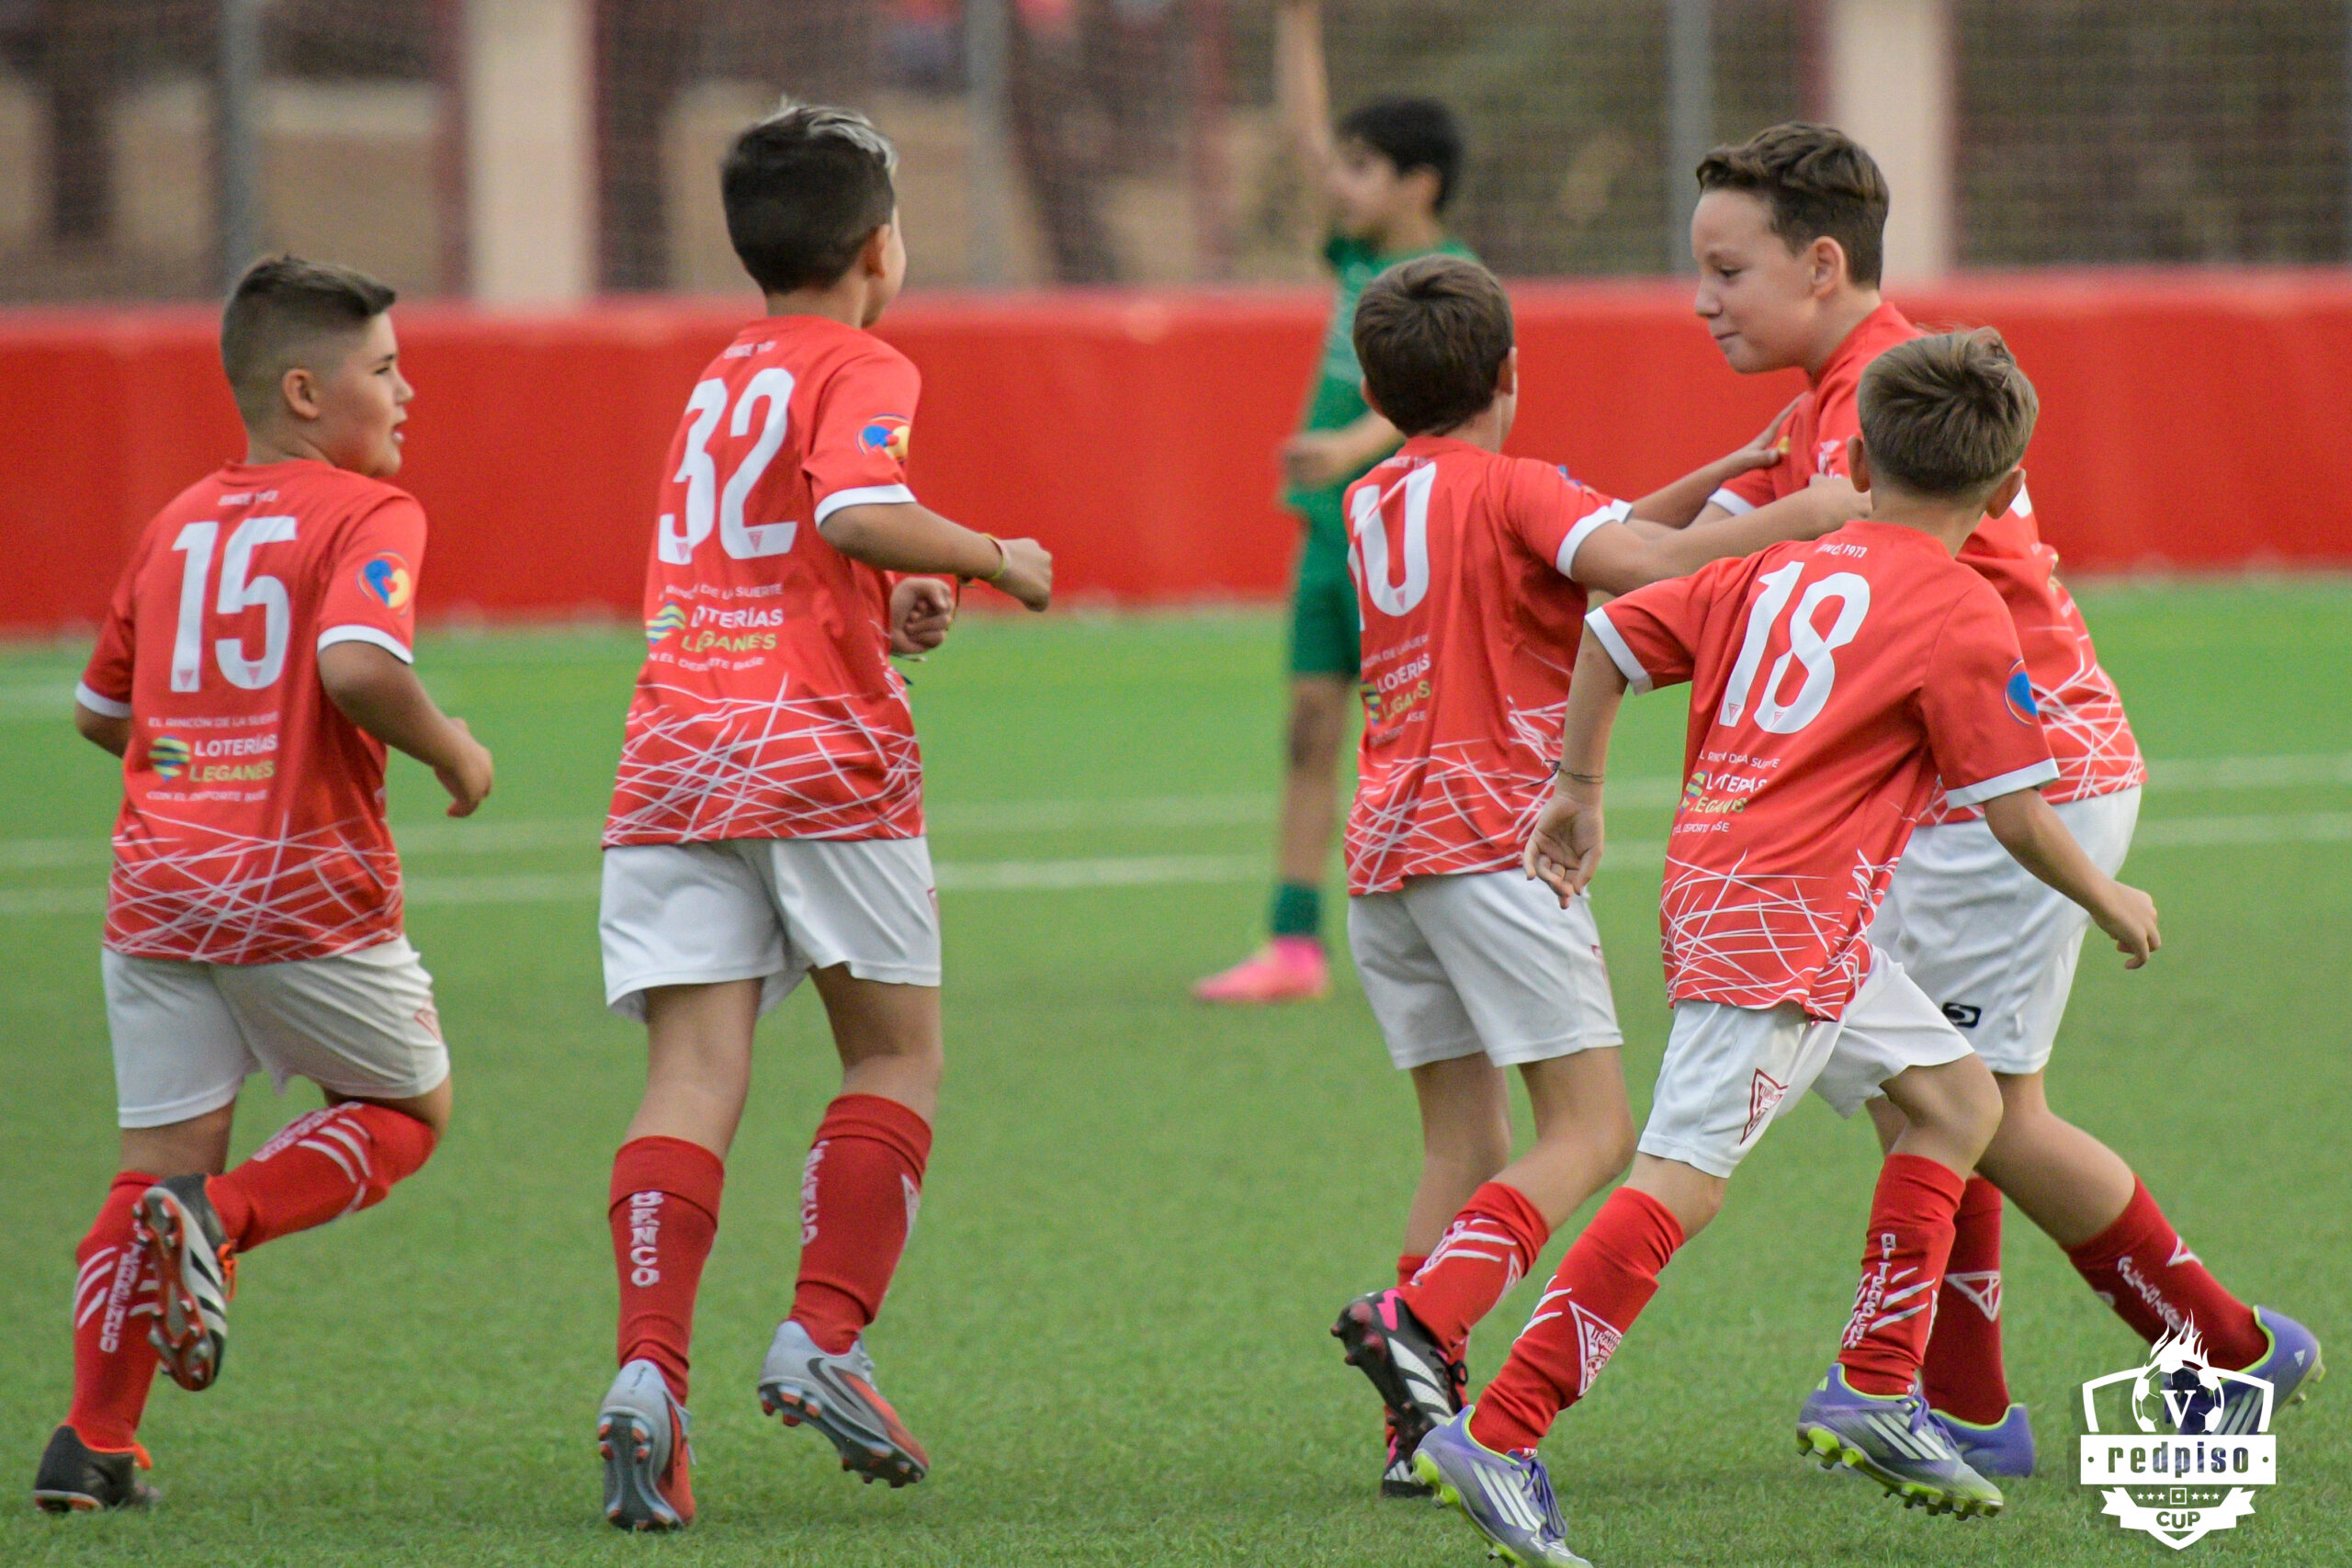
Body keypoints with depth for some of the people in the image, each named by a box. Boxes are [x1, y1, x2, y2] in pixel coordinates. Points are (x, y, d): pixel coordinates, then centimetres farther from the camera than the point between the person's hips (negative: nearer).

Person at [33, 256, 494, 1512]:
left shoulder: (176, 524, 14)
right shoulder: (365, 514, -7)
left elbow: (101, 710, 21)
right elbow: (356, 662, -25)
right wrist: (450, 751, -8)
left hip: (158, 882, 5)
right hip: (306, 886, -5)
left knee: (160, 1158, 10)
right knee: (406, 1108, 16)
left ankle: (94, 1439, 1)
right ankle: (221, 1220, -9)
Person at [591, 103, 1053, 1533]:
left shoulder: (721, 380, 23)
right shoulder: (863, 371, 0)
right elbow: (857, 509, -19)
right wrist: (995, 560, -6)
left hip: (675, 756, 5)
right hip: (822, 749, -5)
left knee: (694, 1078, -4)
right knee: (899, 1055, 11)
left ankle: (649, 1372, -21)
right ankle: (823, 1339, -1)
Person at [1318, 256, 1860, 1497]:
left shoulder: (1374, 502, 18)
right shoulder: (1505, 486, -4)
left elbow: (1577, 545, 21)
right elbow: (1634, 563, -21)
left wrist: (1720, 476, 18)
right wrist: (1793, 518, -14)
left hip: (1381, 852, 7)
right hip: (1493, 836, -7)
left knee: (1463, 1144, 9)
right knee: (1590, 1134, -6)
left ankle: (1422, 1425, -2)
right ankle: (1420, 1326, -26)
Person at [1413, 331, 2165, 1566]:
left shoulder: (1780, 566, 13)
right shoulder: (1963, 617, -6)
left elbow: (1611, 635, 14)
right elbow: (2017, 815, -5)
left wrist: (1577, 790, 25)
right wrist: (2109, 903, 12)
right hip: (1784, 919, -9)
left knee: (1957, 1095, 17)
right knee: (1680, 1181, -13)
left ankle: (1874, 1389, 14)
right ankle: (1495, 1438, -19)